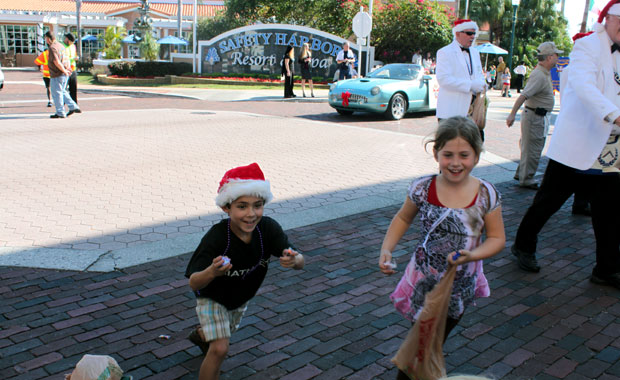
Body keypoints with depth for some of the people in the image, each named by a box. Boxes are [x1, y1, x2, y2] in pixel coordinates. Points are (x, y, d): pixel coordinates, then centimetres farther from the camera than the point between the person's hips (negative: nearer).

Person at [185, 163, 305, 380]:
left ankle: (200, 336, 66)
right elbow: (193, 284, -40)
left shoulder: (269, 228, -30)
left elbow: (300, 262, -31)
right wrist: (211, 272, -63)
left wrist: (294, 260, -56)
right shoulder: (216, 238, -39)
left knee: (226, 330, 31)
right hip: (212, 297, -5)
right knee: (220, 349, -19)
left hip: (242, 295, 5)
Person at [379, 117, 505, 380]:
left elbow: (497, 238, -6)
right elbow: (403, 218, 4)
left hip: (461, 284, 1)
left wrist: (472, 255, -25)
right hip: (424, 281, -1)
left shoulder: (485, 195, -15)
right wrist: (386, 249, -8)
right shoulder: (423, 188, -15)